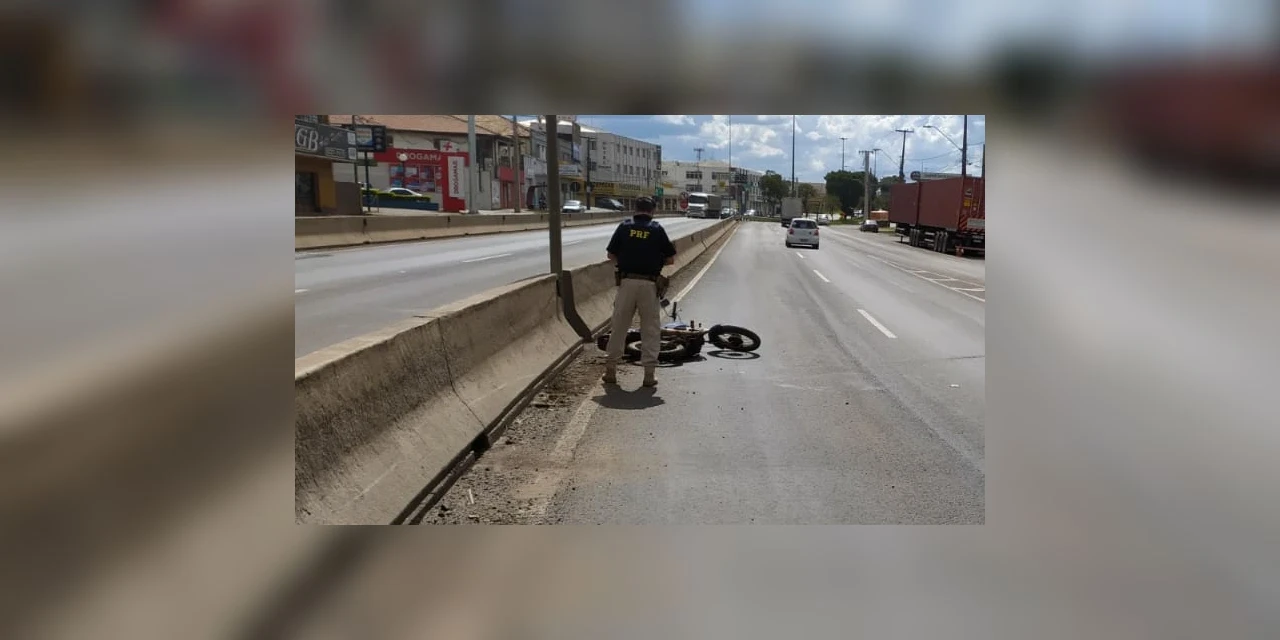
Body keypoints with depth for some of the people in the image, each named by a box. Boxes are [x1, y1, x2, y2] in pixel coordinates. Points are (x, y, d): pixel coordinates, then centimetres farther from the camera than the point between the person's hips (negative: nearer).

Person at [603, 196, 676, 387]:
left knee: (619, 326, 10)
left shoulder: (624, 227, 5)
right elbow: (670, 259, 5)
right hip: (649, 284, -1)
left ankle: (611, 370, 15)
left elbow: (611, 256, 8)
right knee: (650, 329, 7)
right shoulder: (657, 229, 2)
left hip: (626, 281, 1)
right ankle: (649, 374, 7)